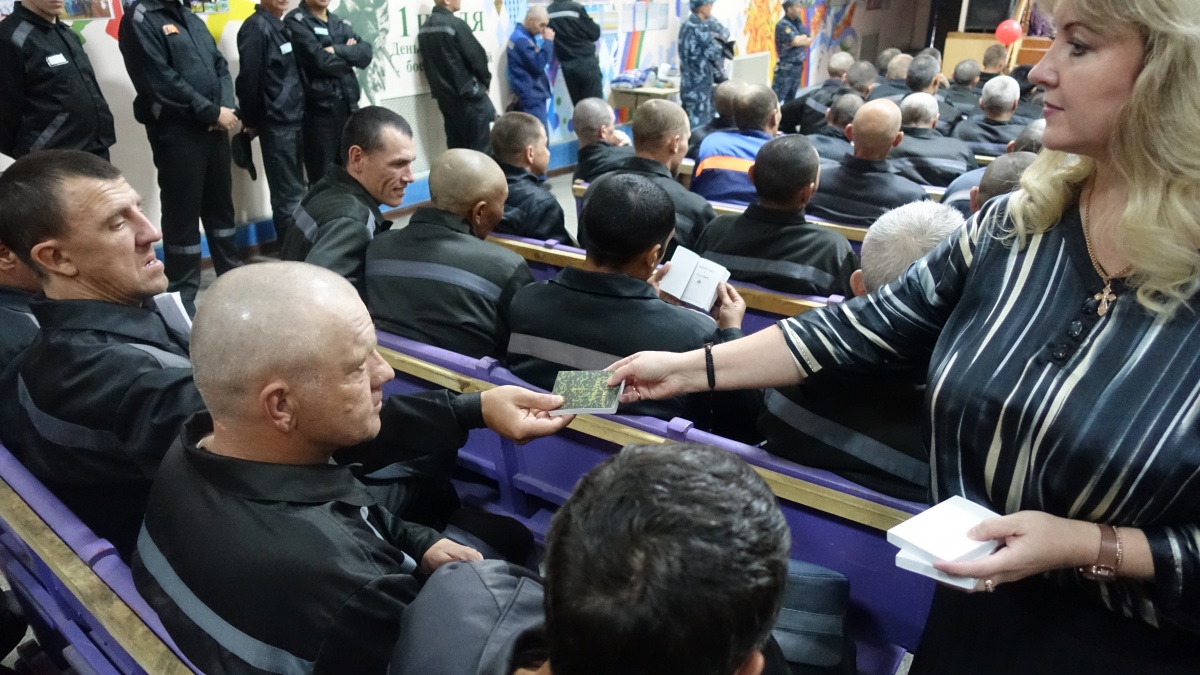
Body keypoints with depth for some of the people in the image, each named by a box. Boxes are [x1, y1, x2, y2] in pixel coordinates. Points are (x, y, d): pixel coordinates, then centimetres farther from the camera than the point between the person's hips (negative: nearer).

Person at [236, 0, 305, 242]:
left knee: (295, 190, 14)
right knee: (288, 194, -3)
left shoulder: (283, 26, 15)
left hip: (296, 120, 8)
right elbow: (249, 79, -13)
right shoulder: (256, 27, -11)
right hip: (276, 124, -8)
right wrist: (252, 121, -6)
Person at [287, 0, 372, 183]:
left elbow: (366, 52, 2)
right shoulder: (296, 21, -4)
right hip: (319, 110, -6)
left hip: (348, 106, 6)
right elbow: (320, 60, -16)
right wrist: (350, 56, 0)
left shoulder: (339, 22, 16)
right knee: (322, 180, 0)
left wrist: (337, 50, -14)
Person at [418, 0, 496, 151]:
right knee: (480, 149, -2)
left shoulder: (424, 28, 10)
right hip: (468, 95, -8)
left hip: (444, 96, 8)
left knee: (455, 148, 11)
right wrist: (485, 82, 4)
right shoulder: (456, 25, -15)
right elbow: (477, 57, -13)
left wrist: (441, 85, 18)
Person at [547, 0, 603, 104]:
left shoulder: (548, 12, 3)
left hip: (567, 67, 5)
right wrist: (594, 24, 15)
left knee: (578, 107, 10)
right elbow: (594, 34, -3)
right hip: (586, 63, -5)